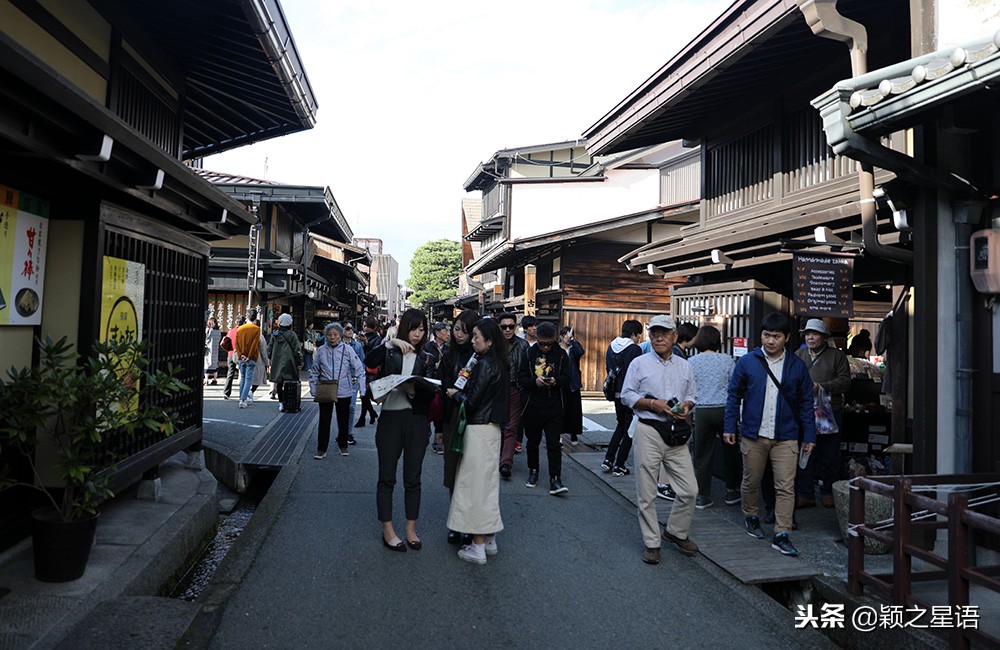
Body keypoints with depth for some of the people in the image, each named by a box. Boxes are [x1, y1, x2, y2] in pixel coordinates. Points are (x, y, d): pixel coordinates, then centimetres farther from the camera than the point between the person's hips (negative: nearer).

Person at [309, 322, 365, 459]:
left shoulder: (348, 349, -4)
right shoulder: (321, 350, 2)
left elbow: (359, 369, -3)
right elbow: (314, 371, 11)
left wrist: (362, 389, -10)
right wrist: (313, 389, 6)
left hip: (344, 392, -1)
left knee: (343, 421, 12)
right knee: (324, 421, 2)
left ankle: (343, 446, 28)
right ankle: (321, 450, 11)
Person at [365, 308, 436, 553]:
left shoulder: (426, 359, 10)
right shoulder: (389, 352, 4)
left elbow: (430, 392, 2)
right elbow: (369, 361, -17)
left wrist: (414, 391, -17)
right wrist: (390, 342, -24)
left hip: (417, 420, 2)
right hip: (390, 418, -2)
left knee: (413, 478, 9)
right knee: (387, 477, 4)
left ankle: (411, 529, 20)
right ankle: (388, 531, 14)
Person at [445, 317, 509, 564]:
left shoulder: (485, 364, -17)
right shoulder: (499, 364, 10)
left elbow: (471, 401, -18)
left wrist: (455, 394, -1)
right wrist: (461, 392, 11)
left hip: (479, 429, -9)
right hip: (492, 426, 9)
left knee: (475, 482, -2)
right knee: (488, 482, 16)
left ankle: (478, 546, 5)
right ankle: (489, 540, 26)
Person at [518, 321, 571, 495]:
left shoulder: (561, 354, 2)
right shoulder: (529, 353, 1)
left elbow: (567, 378, 4)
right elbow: (521, 377, 0)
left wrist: (556, 381, -17)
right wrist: (535, 381, -19)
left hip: (554, 407, -1)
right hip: (533, 405, 1)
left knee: (554, 444, -6)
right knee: (532, 442, 15)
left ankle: (555, 480, -4)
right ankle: (533, 471, 34)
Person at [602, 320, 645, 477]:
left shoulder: (611, 347, 8)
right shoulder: (634, 349, -14)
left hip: (616, 393, 7)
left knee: (621, 425, 21)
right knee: (629, 429, 4)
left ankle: (608, 459, 14)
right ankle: (619, 466, 6)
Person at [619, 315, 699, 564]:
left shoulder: (684, 366, 13)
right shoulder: (639, 364, 1)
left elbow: (692, 395, 18)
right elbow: (626, 396, -2)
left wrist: (686, 405, -4)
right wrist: (653, 404, -14)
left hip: (677, 434, 4)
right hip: (649, 432, -3)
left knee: (689, 490, 5)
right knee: (647, 494, 2)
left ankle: (676, 532, 28)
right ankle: (651, 542, 17)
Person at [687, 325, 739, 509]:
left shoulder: (691, 362, 0)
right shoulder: (726, 360, -2)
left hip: (701, 411, 1)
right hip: (724, 409, 0)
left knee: (702, 454, 7)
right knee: (730, 451, 16)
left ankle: (703, 496, 12)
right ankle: (732, 491, 25)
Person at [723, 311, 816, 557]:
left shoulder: (797, 366, 3)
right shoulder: (747, 362, -1)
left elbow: (806, 402, 7)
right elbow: (734, 395, 4)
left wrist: (809, 435, 4)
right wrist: (729, 427, -1)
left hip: (785, 438, 0)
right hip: (753, 435, 0)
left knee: (786, 486, -3)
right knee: (751, 481, 14)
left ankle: (781, 535, 3)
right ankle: (751, 517, 37)